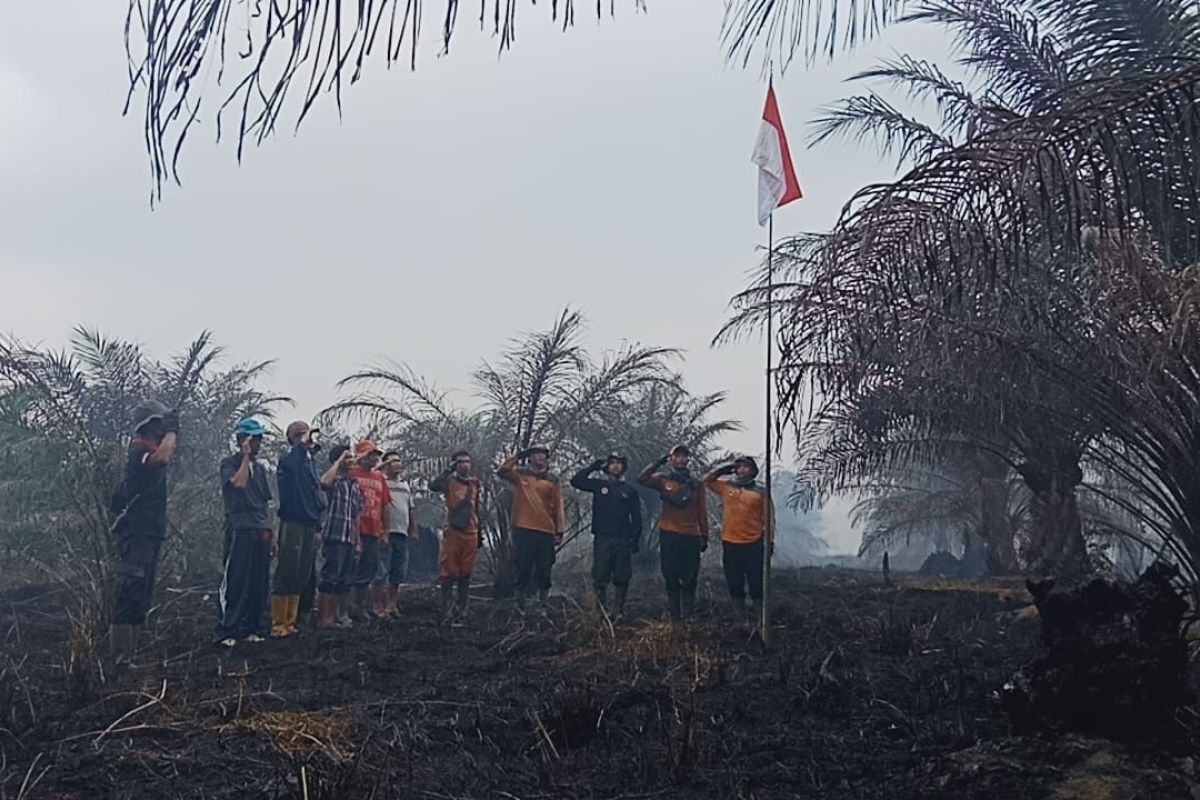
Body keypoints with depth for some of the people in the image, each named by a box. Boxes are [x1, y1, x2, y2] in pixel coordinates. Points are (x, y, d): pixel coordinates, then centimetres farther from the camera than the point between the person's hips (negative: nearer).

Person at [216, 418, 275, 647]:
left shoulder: (260, 467, 19)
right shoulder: (229, 464, 0)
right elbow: (239, 483, -22)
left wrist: (271, 532, 16)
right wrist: (246, 457, -11)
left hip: (261, 531, 6)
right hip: (239, 530, -6)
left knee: (259, 583, 5)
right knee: (235, 582, -8)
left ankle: (250, 629, 11)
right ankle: (226, 631, -5)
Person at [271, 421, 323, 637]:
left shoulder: (310, 462, 16)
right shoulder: (289, 460, -8)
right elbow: (289, 463, -35)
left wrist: (318, 528, 18)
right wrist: (304, 443, -21)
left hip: (309, 526, 8)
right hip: (292, 524, -8)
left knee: (301, 578, 10)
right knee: (286, 575, -5)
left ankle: (290, 623, 17)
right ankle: (278, 625, 0)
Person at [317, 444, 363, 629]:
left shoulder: (354, 484, 18)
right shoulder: (334, 479, -4)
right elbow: (324, 482, -31)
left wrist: (357, 540, 18)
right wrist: (339, 461, -18)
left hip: (349, 539, 8)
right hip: (334, 536, -8)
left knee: (343, 581, 11)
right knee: (329, 579, -6)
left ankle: (334, 616, 18)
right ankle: (322, 618, -2)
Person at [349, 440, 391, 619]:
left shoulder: (379, 477, 14)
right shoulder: (352, 474, -7)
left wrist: (385, 530, 15)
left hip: (373, 531, 7)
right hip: (357, 529, -7)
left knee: (370, 568, 12)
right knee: (354, 568, -3)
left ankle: (360, 602, 22)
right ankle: (350, 604, 4)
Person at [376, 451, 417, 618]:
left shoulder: (405, 484, 20)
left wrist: (414, 530, 18)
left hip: (402, 534, 7)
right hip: (385, 533, -7)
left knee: (398, 575, 9)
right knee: (382, 573, -5)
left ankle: (391, 605, 17)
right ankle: (381, 606, -1)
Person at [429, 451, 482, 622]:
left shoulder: (475, 484, 13)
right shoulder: (449, 481, -1)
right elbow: (433, 486, -23)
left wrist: (480, 533, 17)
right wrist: (449, 470, -18)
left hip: (470, 533, 4)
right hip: (452, 531, -4)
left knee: (466, 573, 7)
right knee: (448, 571, -3)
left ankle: (462, 608, 15)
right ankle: (447, 608, 3)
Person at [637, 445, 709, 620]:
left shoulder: (696, 484, 9)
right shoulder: (663, 479, 4)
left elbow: (702, 512, 9)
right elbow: (642, 479, -13)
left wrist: (704, 536, 6)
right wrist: (659, 462, -10)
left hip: (691, 535, 1)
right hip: (669, 534, -1)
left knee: (689, 578, 2)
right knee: (670, 576, 5)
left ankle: (688, 615, 11)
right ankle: (674, 615, 13)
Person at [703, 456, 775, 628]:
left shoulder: (761, 490, 2)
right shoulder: (725, 486, 9)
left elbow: (769, 516, 2)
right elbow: (706, 480, 18)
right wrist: (724, 469, 8)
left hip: (754, 543, -3)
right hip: (730, 543, 3)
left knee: (756, 582, 0)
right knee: (734, 583, 9)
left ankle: (759, 619, 8)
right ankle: (740, 618, 20)